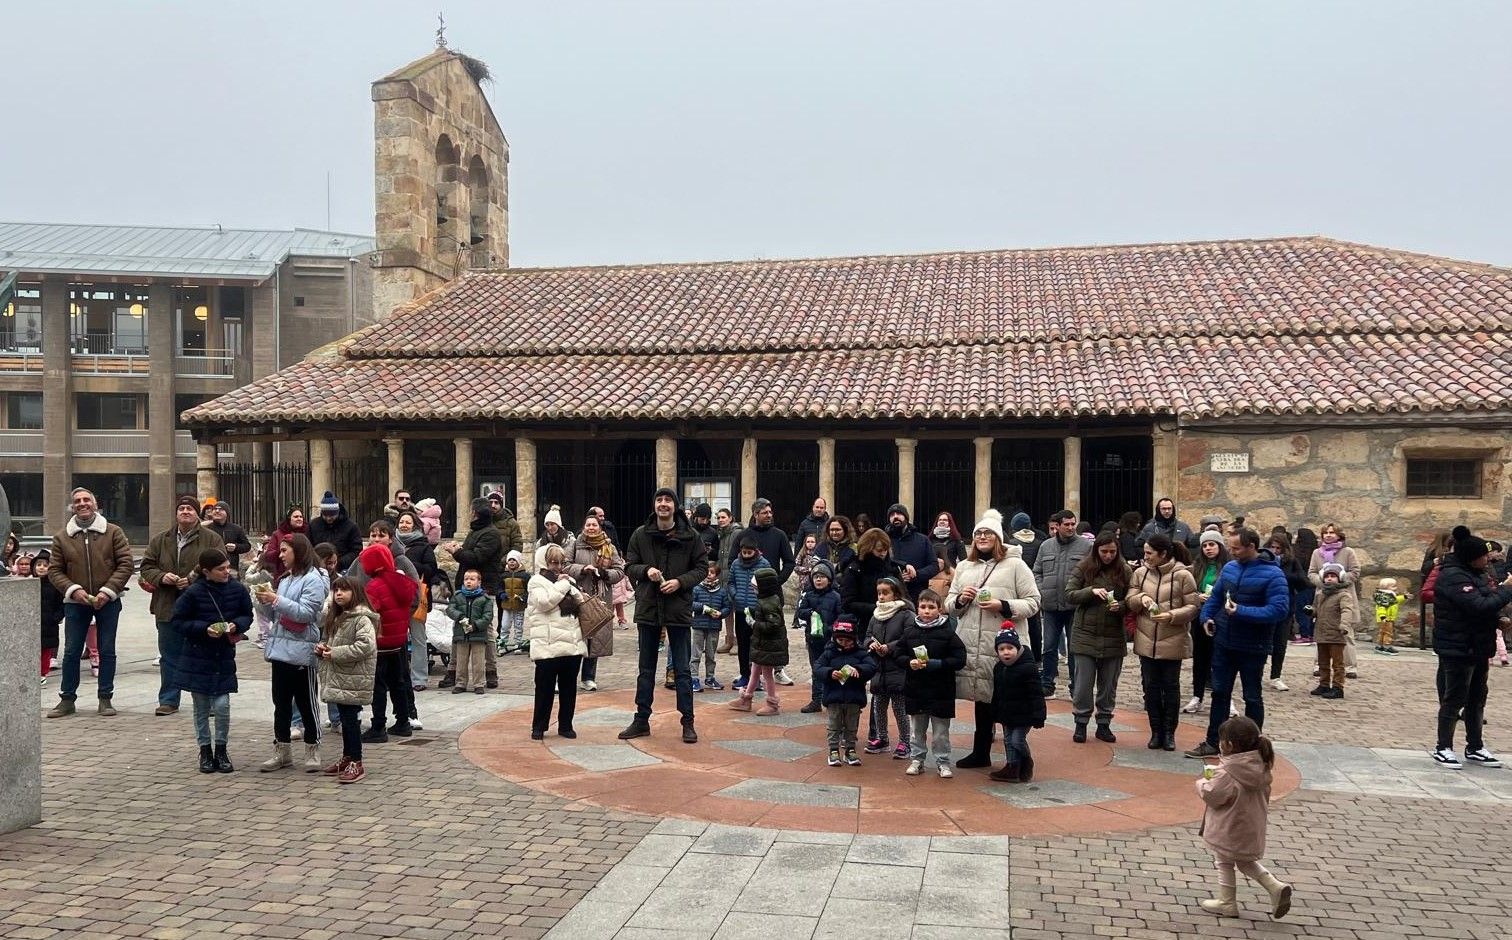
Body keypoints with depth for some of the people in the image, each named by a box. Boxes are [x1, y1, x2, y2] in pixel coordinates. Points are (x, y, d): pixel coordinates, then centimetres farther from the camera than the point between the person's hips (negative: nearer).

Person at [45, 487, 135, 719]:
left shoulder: (113, 532, -1)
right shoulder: (62, 537, 4)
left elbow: (125, 563, -4)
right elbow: (54, 571, 4)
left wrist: (108, 590, -13)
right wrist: (73, 589, -13)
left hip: (107, 602, -1)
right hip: (75, 603, 1)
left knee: (107, 651, 4)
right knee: (71, 652, 6)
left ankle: (105, 698, 14)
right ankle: (67, 698, 17)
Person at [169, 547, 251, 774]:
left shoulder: (237, 590, -4)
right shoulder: (193, 593, -11)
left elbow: (247, 615, 10)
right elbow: (177, 620, -5)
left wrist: (236, 625, -11)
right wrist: (205, 628, -17)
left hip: (224, 657, 1)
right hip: (197, 657, -1)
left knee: (222, 706, -4)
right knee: (201, 708, 9)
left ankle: (221, 750, 14)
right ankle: (205, 751, 23)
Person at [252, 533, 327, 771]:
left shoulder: (313, 580, -10)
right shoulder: (284, 579, 15)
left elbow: (306, 613, -21)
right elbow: (274, 616, 18)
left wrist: (277, 600, -20)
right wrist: (265, 601, -1)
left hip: (301, 651, -8)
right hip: (280, 649, 8)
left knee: (306, 703, 2)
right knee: (281, 703, 12)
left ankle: (312, 751, 12)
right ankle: (282, 751, 21)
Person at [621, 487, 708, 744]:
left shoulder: (690, 536, -3)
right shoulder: (640, 535, 0)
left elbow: (701, 567, 2)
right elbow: (629, 566, 6)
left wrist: (680, 581, -14)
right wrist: (645, 571, -15)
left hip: (679, 609, -2)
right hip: (648, 607, 2)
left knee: (683, 670, 4)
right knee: (646, 670, 12)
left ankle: (688, 723, 12)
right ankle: (641, 720, 22)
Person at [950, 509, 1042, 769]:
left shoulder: (1014, 564, -1)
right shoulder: (964, 567, 14)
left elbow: (1033, 602, -4)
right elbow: (949, 604, 19)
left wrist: (1003, 606, -16)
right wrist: (960, 599, -3)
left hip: (1004, 646, -4)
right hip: (972, 645, 5)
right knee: (981, 698, 14)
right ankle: (980, 752, 26)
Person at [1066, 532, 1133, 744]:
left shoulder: (1125, 571, 1)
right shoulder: (1083, 569, -1)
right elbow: (1069, 594, -4)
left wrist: (1120, 606, -17)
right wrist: (1091, 591, -19)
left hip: (1113, 638, 1)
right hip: (1085, 635, -1)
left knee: (1109, 685, 10)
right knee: (1083, 683, 2)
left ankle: (1104, 724, 22)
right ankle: (1081, 723, 15)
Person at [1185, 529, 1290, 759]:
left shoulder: (1272, 574, -16)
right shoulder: (1229, 567, 2)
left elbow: (1279, 609, -24)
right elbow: (1216, 596, 14)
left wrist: (1241, 611, -28)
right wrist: (1207, 616, -3)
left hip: (1252, 648, -5)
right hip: (1224, 643, 6)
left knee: (1252, 697, 9)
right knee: (1219, 692, 12)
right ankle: (1213, 743, 22)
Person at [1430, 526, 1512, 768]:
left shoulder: (1474, 575, 12)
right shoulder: (1453, 577, -20)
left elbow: (1488, 602, 21)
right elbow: (1479, 606, -27)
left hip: (1477, 649, 10)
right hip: (1458, 650, -10)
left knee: (1476, 700, 16)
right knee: (1454, 700, -1)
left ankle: (1475, 748, 26)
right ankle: (1443, 748, 9)